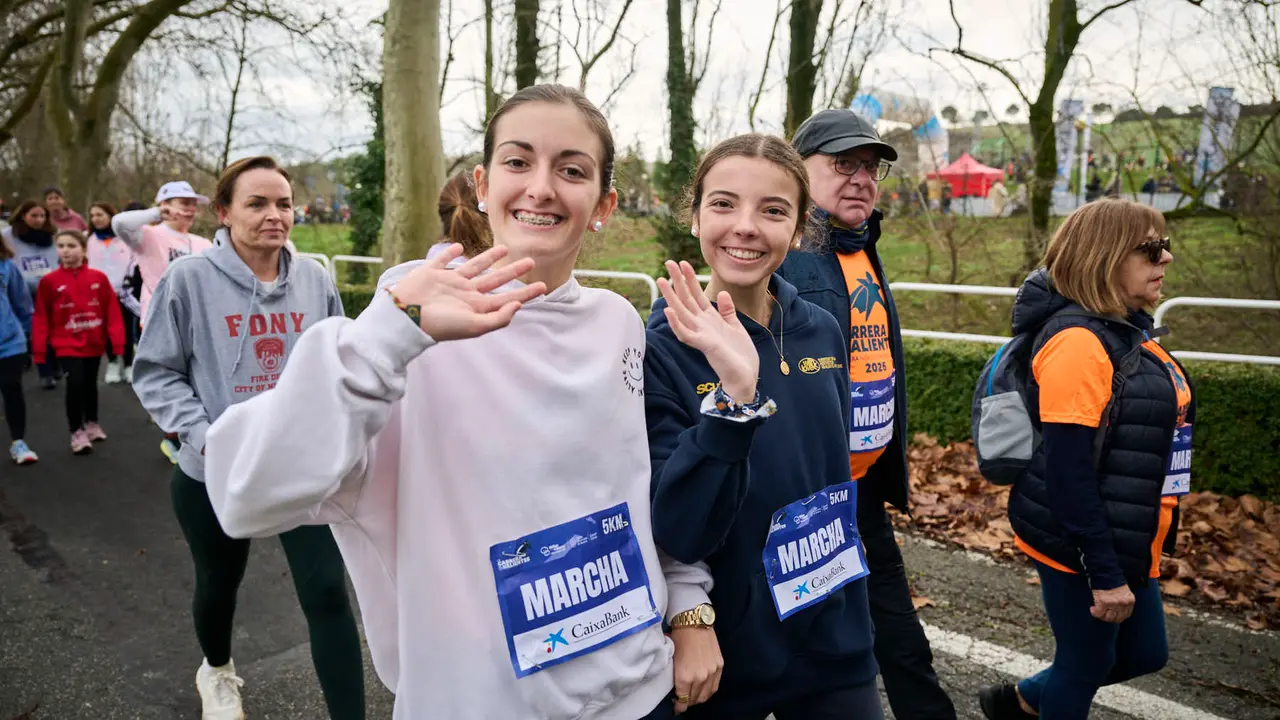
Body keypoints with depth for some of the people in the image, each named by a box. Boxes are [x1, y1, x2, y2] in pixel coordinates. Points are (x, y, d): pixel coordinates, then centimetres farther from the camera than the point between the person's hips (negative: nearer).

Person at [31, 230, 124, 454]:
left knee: (90, 383, 17)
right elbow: (41, 317, -4)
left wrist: (117, 339, -7)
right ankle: (77, 432, -2)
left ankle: (92, 423, 37)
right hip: (67, 344, -2)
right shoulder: (49, 281, -7)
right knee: (75, 382, -15)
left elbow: (112, 310, -2)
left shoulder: (98, 278, -4)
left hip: (94, 343, 2)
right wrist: (39, 349, -5)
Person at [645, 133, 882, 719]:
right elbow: (676, 534, -23)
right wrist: (734, 394, -35)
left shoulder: (821, 332, -3)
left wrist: (848, 604, 16)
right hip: (723, 657, -4)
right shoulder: (662, 349, -18)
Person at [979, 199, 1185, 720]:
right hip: (1081, 547, -9)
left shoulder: (1127, 331, 8)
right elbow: (1067, 471, -25)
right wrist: (1104, 573, -22)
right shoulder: (1078, 341, -22)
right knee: (1086, 664, 9)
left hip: (1126, 540, 9)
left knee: (1144, 653, 21)